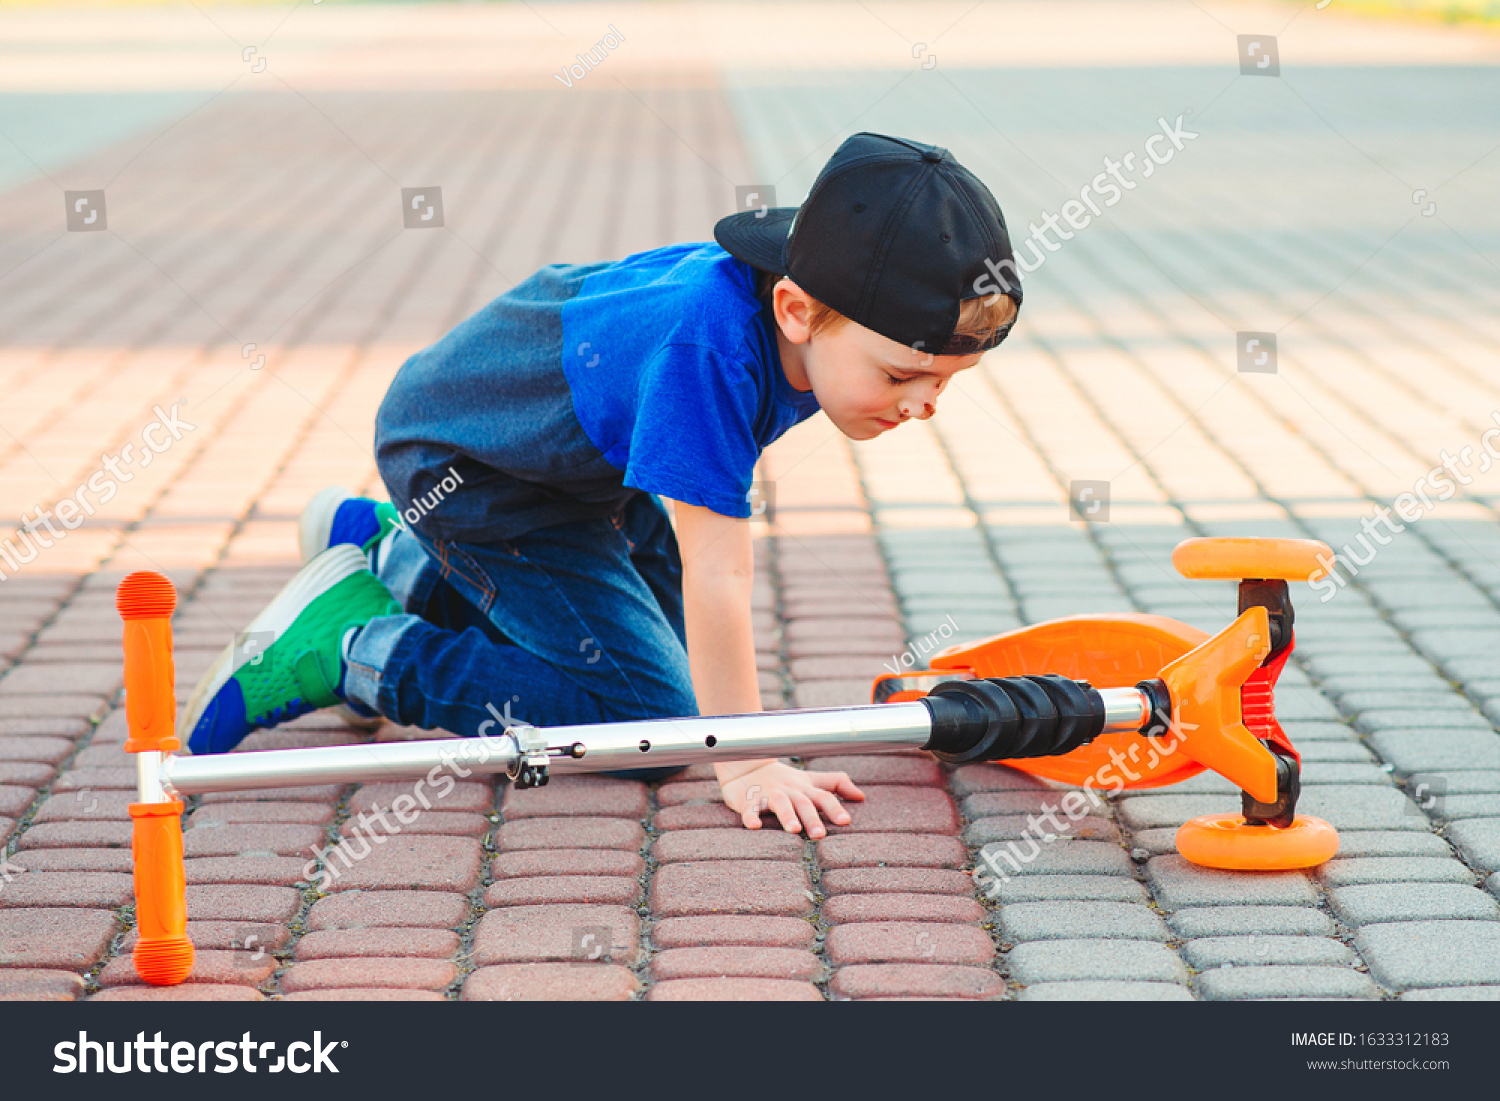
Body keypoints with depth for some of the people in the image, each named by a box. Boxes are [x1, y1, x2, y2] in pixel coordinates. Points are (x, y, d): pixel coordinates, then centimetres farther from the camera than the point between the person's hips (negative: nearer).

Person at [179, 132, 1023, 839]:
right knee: (646, 721, -16)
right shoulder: (706, 346, -42)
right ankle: (345, 648, -6)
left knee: (678, 654, 23)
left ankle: (391, 557, 30)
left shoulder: (814, 297, -16)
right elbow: (714, 574, -40)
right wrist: (746, 764, -36)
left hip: (576, 440, 9)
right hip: (464, 456, -9)